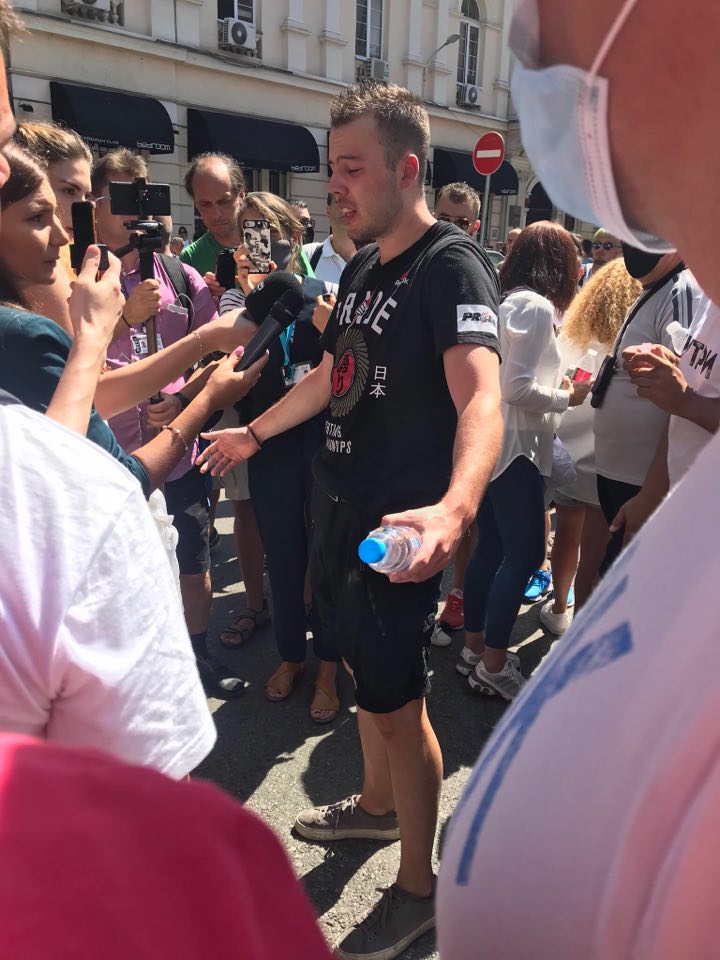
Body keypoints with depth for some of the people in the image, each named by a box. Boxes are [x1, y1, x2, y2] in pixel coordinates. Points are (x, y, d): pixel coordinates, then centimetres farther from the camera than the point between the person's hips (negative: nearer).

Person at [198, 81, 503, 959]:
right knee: (365, 673, 23)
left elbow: (481, 401, -31)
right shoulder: (363, 267, 11)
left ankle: (417, 888, 25)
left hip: (397, 528, -8)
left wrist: (454, 506, -50)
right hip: (338, 508, 9)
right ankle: (377, 805, 47)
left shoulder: (452, 266, -16)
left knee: (396, 702, 3)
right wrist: (256, 432, 30)